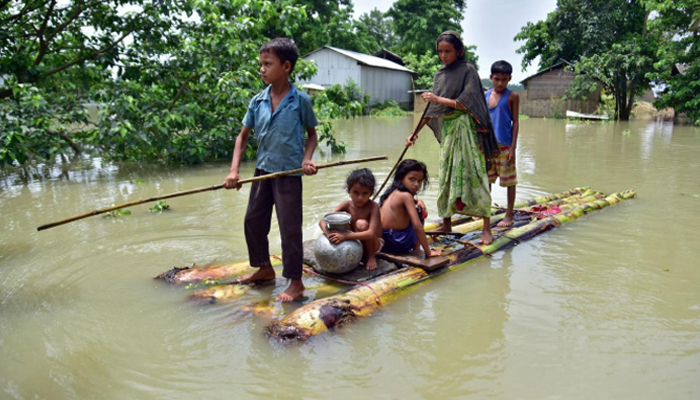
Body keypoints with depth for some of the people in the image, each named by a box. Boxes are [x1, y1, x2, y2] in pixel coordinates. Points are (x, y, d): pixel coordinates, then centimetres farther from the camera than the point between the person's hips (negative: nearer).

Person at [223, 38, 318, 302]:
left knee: (289, 227, -1)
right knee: (253, 221, 14)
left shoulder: (301, 101, -9)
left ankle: (295, 282, 13)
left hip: (289, 172, -5)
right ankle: (264, 268, 34)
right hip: (263, 169, 6)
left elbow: (312, 134, 4)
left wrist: (307, 159, -15)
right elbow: (243, 136, 6)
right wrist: (234, 171, -4)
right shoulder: (258, 101, 1)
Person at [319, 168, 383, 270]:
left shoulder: (373, 207, -25)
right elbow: (323, 221, -18)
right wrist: (328, 233, -41)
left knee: (361, 224, -31)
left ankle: (371, 256, -9)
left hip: (372, 244, -4)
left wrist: (346, 236, -46)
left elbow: (371, 233, -37)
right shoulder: (346, 205, -13)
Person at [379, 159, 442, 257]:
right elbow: (417, 226, -22)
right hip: (398, 244, -8)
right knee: (417, 213, 11)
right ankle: (416, 252, 12)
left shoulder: (392, 192, 8)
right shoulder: (406, 196, -17)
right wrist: (428, 252, -17)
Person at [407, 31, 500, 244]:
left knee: (473, 175, -8)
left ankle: (487, 228, -2)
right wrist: (416, 132, 9)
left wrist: (438, 99, -15)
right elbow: (432, 109, 14)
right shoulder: (440, 74, 12)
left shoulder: (467, 70, -5)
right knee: (446, 176, 8)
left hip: (465, 130, -6)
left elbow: (466, 103, -14)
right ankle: (446, 223, 20)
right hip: (447, 131, 6)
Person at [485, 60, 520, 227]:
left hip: (505, 145, -5)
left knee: (509, 180, 3)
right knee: (486, 179, 13)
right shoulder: (485, 95, 7)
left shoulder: (512, 96, -5)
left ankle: (509, 215, 12)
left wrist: (513, 147, -11)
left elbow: (515, 122, -5)